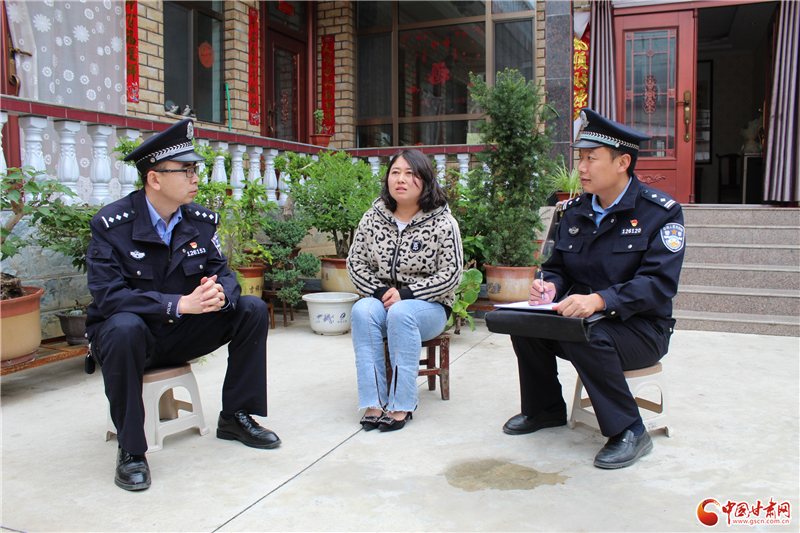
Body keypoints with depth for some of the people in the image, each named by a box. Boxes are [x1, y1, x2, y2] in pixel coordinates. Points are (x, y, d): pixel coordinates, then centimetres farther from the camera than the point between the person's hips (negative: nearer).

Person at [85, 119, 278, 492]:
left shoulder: (202, 221, -2)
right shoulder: (111, 224, -17)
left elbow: (223, 273, -2)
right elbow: (108, 296, -25)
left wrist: (219, 294, -30)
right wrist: (179, 304, -36)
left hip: (180, 335, 5)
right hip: (127, 333, -4)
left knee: (252, 310, -11)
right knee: (125, 328, -39)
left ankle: (236, 418, 1)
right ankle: (130, 450, -21)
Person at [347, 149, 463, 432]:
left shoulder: (443, 223, -6)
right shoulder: (373, 218, 4)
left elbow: (451, 275, -9)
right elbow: (355, 262, 6)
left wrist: (405, 294, -18)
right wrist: (380, 292, -11)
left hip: (428, 307, -3)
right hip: (381, 301, 3)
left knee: (401, 313, -35)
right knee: (362, 310, -29)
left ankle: (401, 404, -26)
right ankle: (374, 402, -27)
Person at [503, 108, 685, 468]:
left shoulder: (661, 212, -11)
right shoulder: (573, 211, 8)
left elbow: (658, 283, -22)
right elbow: (557, 267, 14)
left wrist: (598, 300, -36)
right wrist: (549, 286, -12)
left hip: (641, 328, -6)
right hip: (578, 318, 6)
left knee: (587, 338, -35)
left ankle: (629, 432, -14)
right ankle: (545, 409, 8)